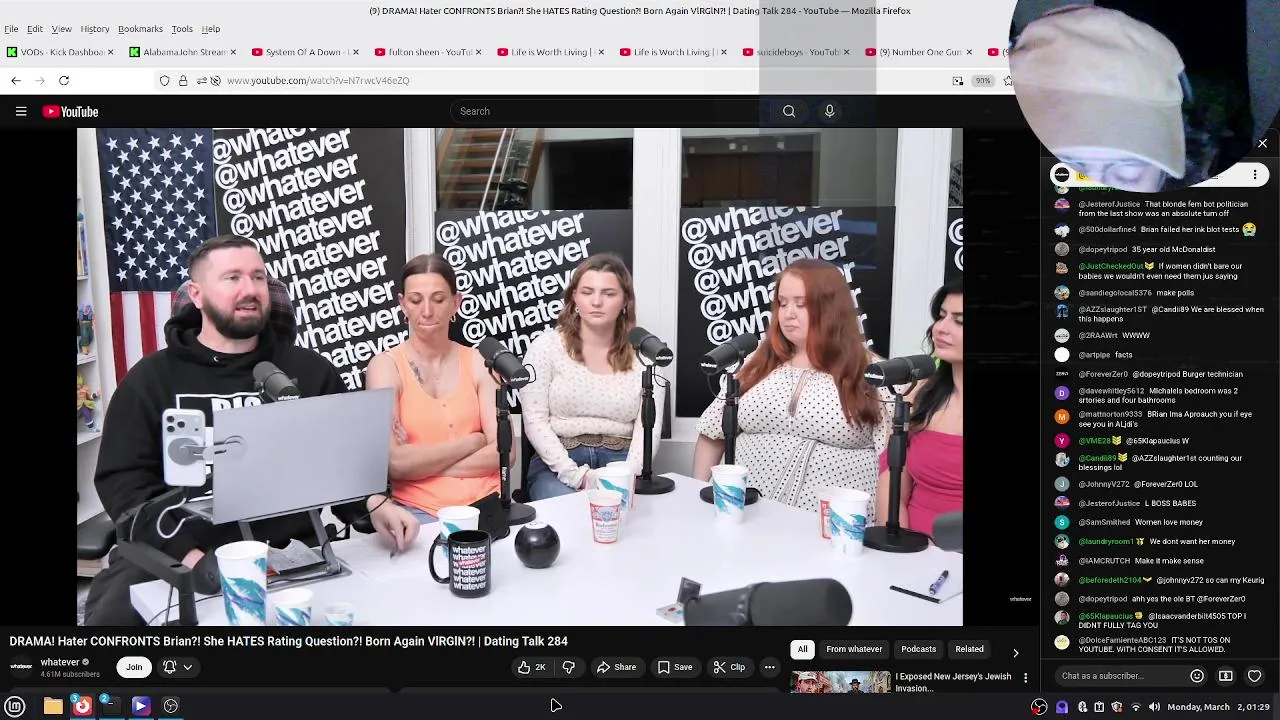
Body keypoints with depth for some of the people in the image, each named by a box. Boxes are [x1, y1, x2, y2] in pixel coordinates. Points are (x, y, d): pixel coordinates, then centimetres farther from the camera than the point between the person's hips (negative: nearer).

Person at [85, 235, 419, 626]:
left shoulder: (311, 372, 10)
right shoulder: (151, 378, 7)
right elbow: (123, 479, 1)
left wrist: (373, 505, -9)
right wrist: (188, 555, -14)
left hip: (289, 550, 1)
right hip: (171, 557, 0)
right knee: (112, 615, -26)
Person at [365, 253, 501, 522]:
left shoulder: (479, 362, 7)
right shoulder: (386, 366, 0)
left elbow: (503, 450, -2)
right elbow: (394, 463, -11)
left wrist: (420, 464, -9)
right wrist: (472, 442, -4)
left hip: (487, 501, 2)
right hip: (419, 510, -2)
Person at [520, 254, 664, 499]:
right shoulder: (545, 346, 1)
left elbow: (648, 424, -1)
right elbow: (534, 421, -5)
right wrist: (576, 475, -16)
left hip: (620, 462, 1)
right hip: (558, 465, -1)